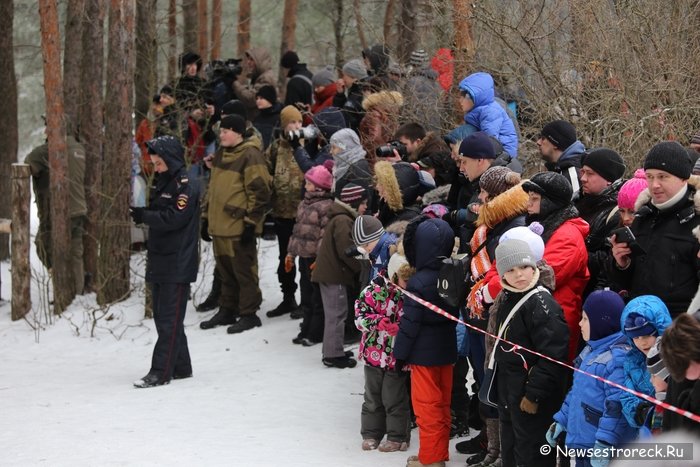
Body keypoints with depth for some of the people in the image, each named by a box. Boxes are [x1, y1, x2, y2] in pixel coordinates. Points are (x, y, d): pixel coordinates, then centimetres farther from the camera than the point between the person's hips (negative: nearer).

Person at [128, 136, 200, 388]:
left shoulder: (185, 185, -11)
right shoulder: (163, 183, 17)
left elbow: (174, 218, -20)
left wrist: (144, 216, -20)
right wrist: (142, 214, 1)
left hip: (178, 263, -9)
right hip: (160, 260, 10)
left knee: (169, 319, -8)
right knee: (163, 317, 12)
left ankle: (161, 371, -9)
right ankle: (180, 367, 20)